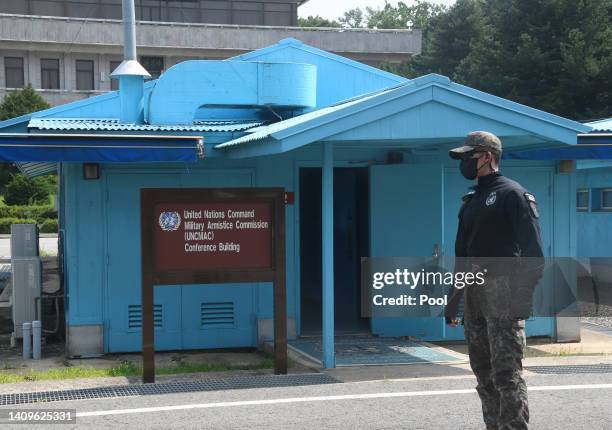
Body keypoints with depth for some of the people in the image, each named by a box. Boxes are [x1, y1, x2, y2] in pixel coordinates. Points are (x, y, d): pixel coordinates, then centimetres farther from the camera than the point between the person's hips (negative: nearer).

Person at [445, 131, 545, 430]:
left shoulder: (512, 194, -5)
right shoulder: (471, 201, 20)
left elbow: (531, 248, -12)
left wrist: (523, 292, -21)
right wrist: (453, 298, 21)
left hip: (501, 288, -8)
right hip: (473, 292, 8)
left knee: (506, 371, -11)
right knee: (483, 371, 10)